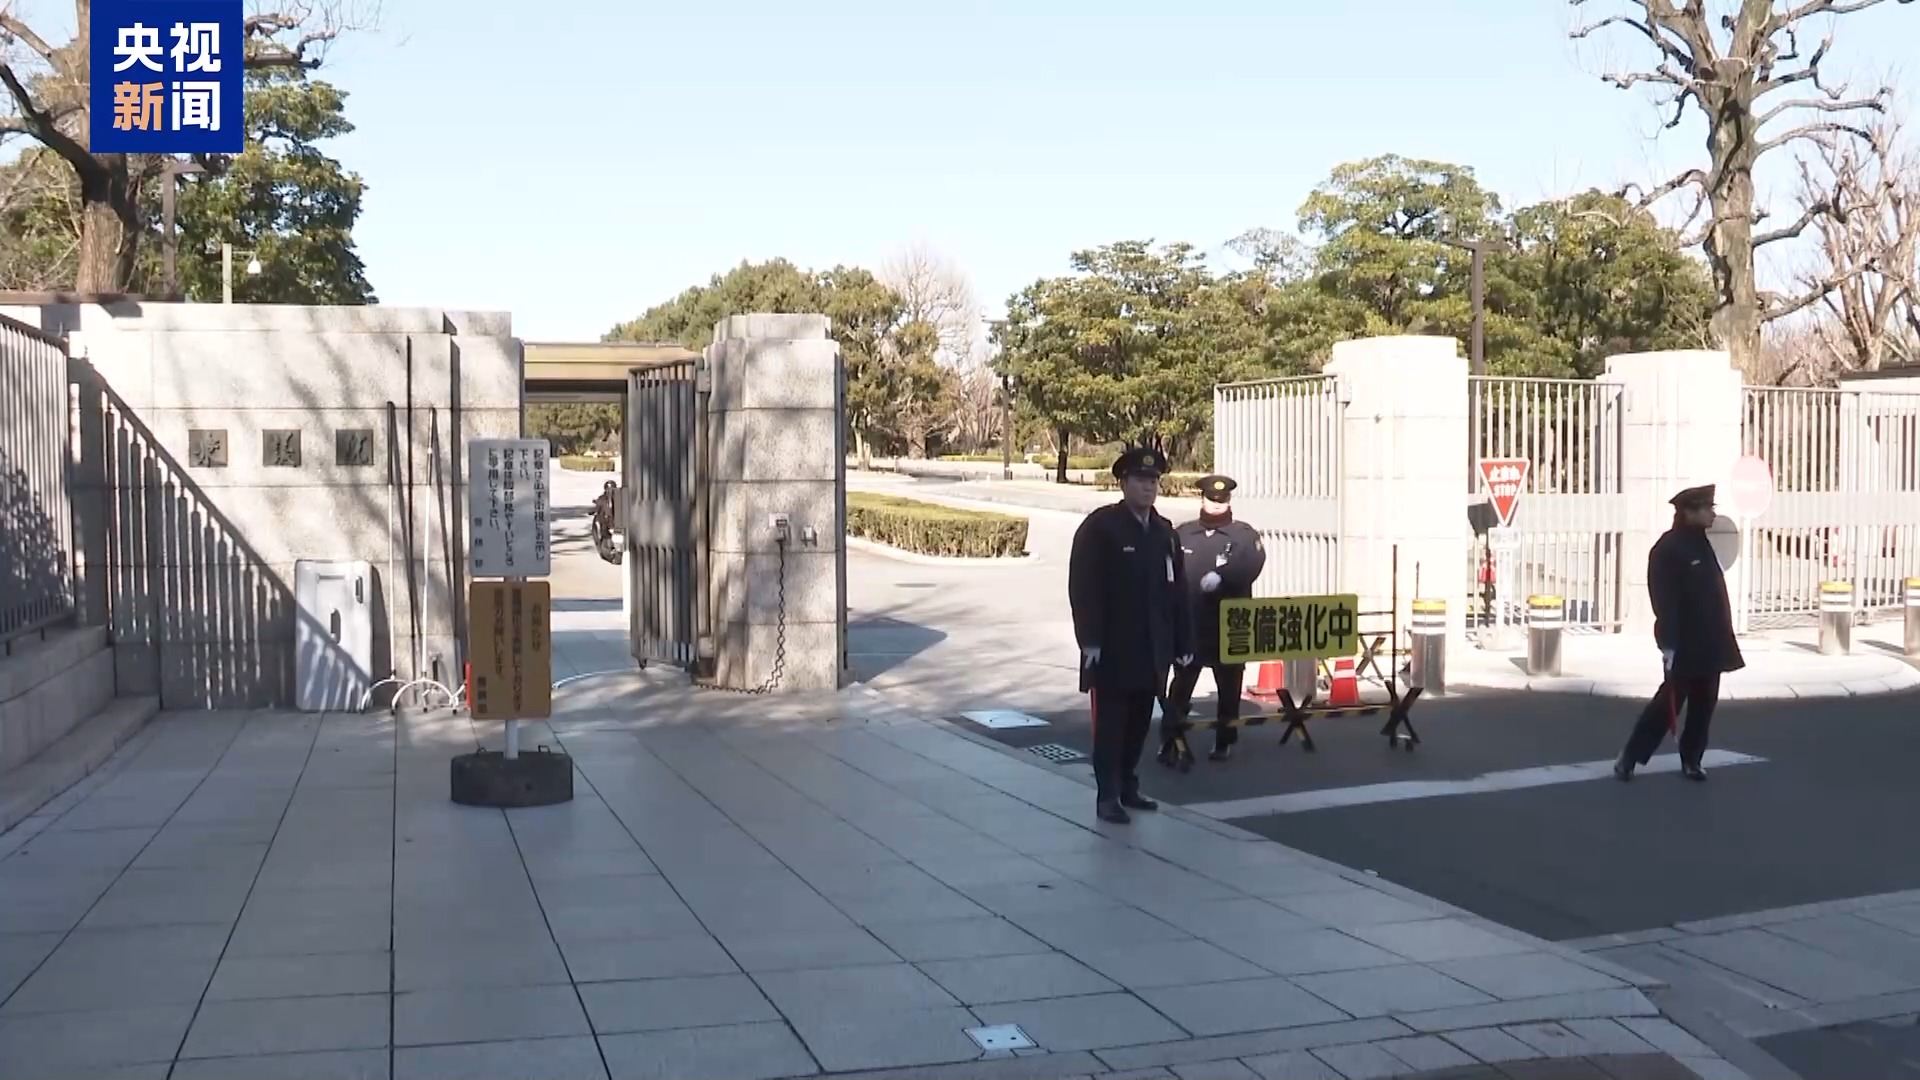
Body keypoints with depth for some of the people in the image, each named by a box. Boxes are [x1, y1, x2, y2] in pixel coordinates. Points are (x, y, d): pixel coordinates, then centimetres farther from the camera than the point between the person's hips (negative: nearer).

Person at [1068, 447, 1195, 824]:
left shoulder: (1164, 531, 12)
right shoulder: (1099, 526, -6)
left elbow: (1178, 589, 12)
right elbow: (1082, 587, -11)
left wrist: (1183, 641, 8)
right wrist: (1090, 640, -16)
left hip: (1153, 650, 6)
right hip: (1112, 649, -6)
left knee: (1139, 722, 11)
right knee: (1111, 722, -2)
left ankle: (1128, 788, 22)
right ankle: (1107, 797, 3)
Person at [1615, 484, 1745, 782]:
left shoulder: (1702, 543, 12)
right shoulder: (1668, 548, -15)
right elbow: (1665, 601, -20)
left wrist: (1722, 639, 17)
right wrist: (1669, 645, -24)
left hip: (1709, 643, 8)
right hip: (1684, 645, -8)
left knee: (1704, 704, 10)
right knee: (1670, 701, -3)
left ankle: (1691, 760, 20)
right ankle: (1630, 758, 6)